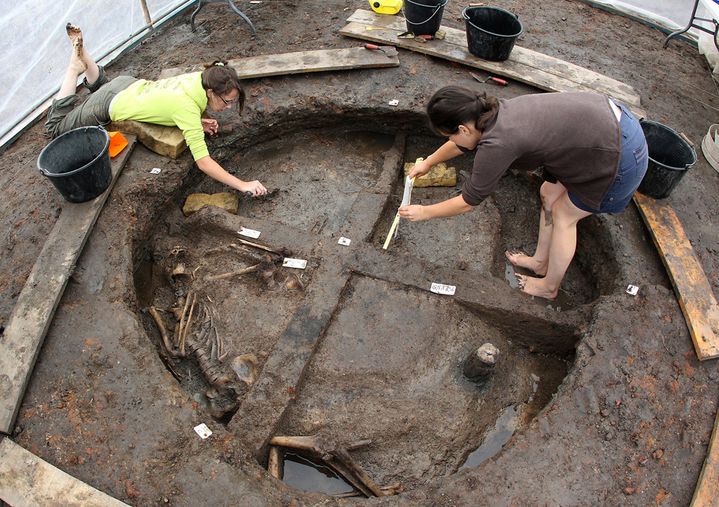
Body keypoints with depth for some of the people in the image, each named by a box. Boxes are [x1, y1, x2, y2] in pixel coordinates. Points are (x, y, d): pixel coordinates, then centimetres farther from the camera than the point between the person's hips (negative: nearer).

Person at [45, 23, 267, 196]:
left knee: (101, 86, 45)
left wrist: (197, 122, -17)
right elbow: (203, 162, -45)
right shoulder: (188, 109, -42)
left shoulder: (201, 77, -19)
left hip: (130, 85, 7)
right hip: (111, 106, -7)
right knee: (55, 127, 21)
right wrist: (243, 185, -49)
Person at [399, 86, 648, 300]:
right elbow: (462, 143, 19)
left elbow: (467, 202, -14)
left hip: (621, 153, -8)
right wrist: (427, 163, 33)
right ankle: (540, 261, 39)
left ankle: (550, 286, 31)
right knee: (549, 194, 19)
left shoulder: (496, 144, -28)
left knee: (564, 215, 8)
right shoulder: (491, 114, -3)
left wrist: (423, 212, -1)